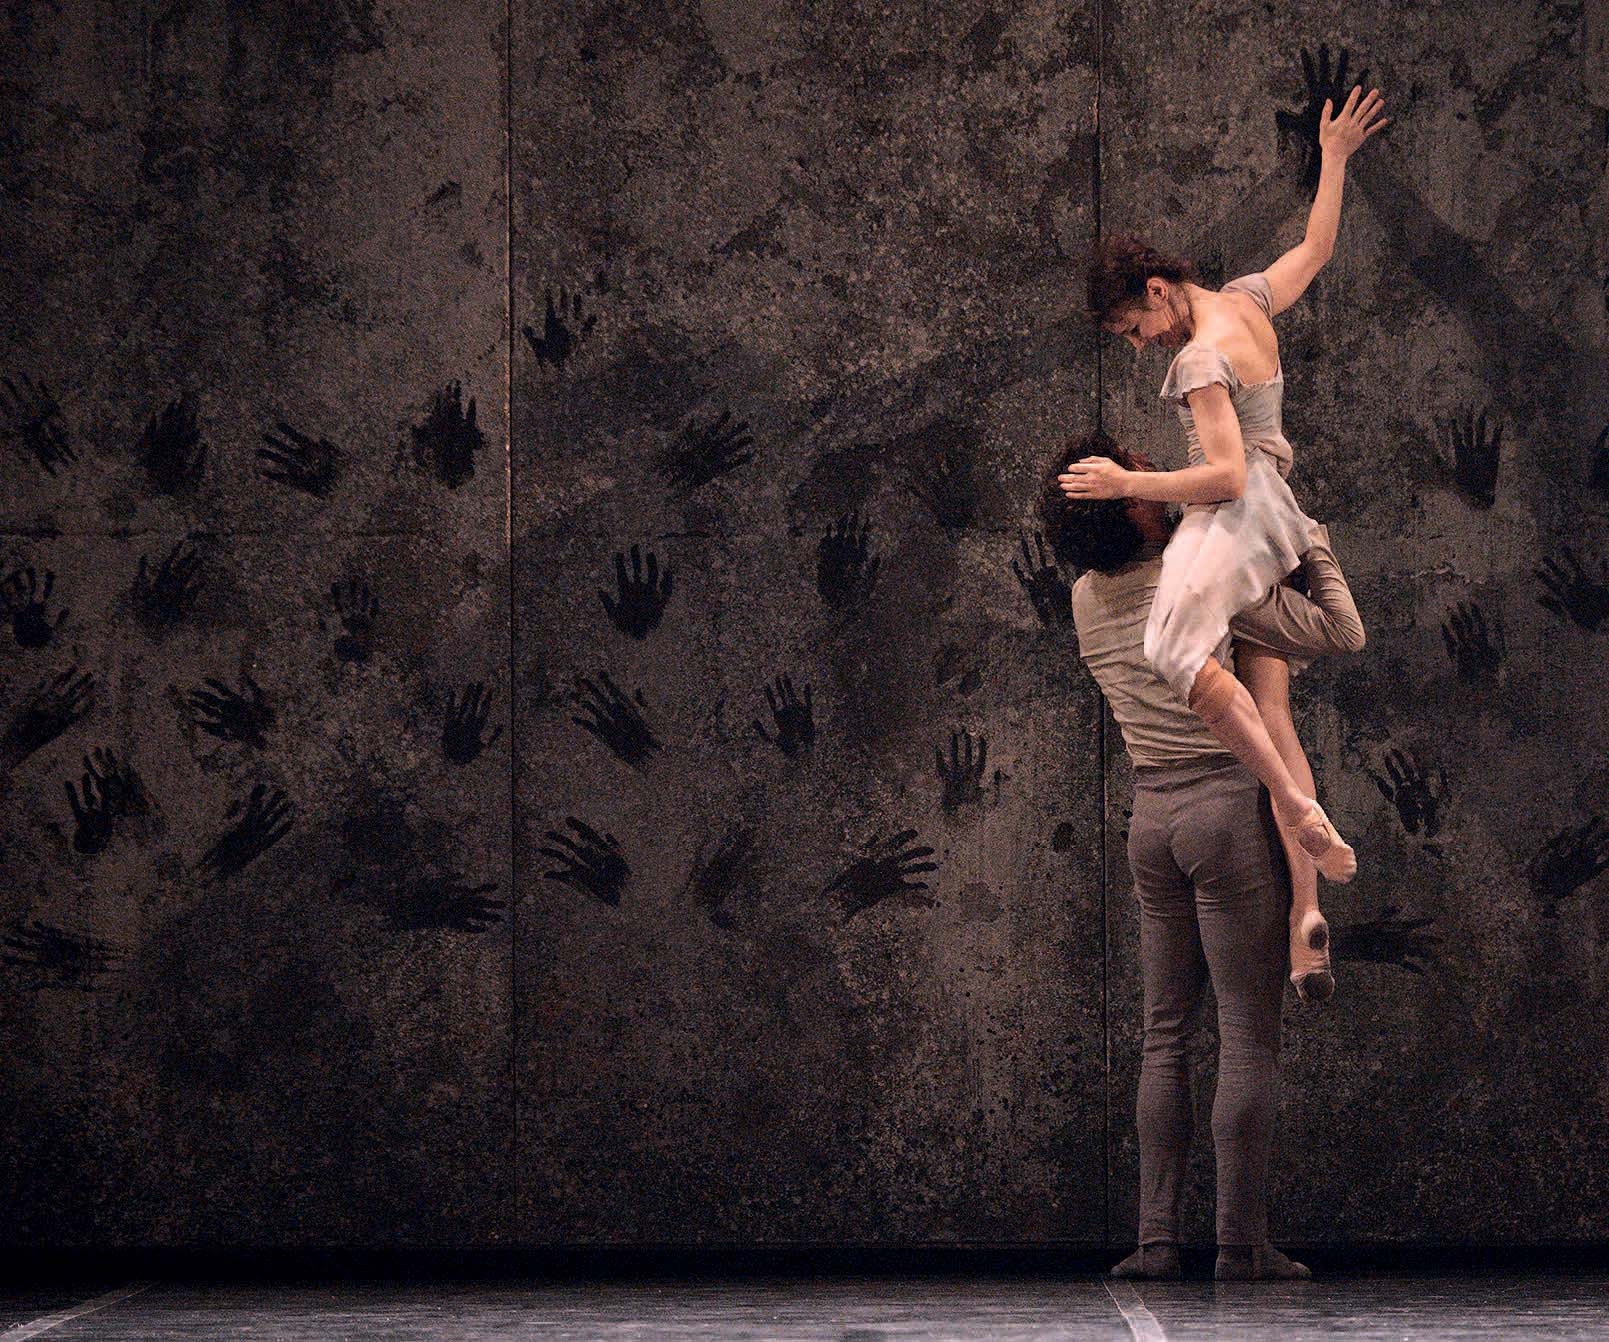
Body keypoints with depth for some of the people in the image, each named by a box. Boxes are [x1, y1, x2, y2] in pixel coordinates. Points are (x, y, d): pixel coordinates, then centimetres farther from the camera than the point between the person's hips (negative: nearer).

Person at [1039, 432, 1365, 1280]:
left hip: (1151, 815, 6)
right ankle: (1241, 1241, -5)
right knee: (1248, 1036, -3)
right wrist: (1316, 552, 5)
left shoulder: (1088, 600, 7)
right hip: (1229, 805, -6)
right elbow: (1340, 635, -9)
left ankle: (1156, 1237, 4)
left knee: (1165, 1035, 9)